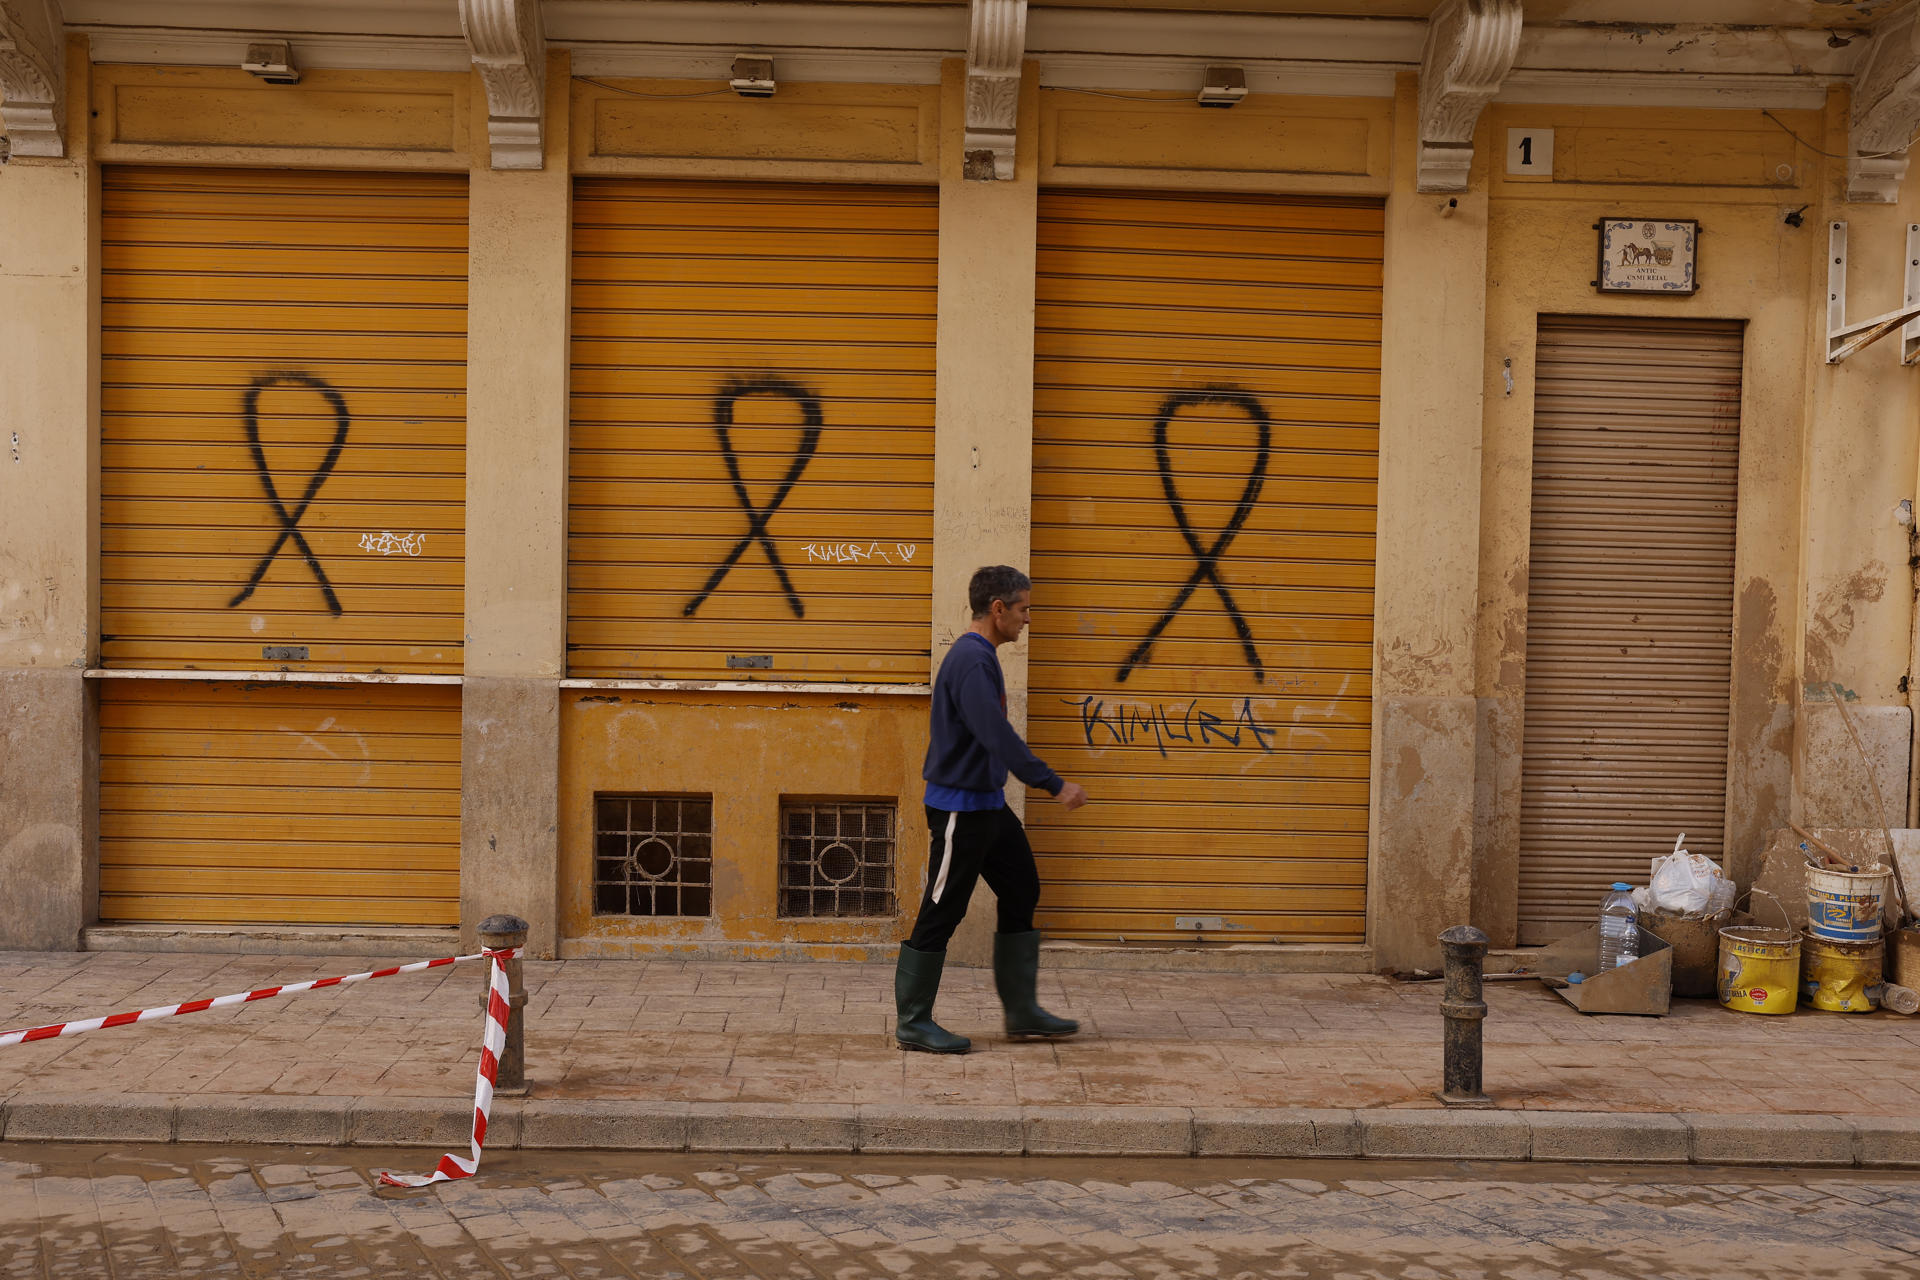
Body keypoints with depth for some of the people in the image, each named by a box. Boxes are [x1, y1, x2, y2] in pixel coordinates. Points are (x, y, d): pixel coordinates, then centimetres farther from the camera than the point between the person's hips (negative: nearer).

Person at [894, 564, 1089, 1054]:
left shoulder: (981, 657, 13)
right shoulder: (971, 661, -20)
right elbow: (998, 736, -29)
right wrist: (1054, 785, -28)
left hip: (988, 805, 11)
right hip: (959, 807, -11)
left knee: (1021, 894, 13)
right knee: (941, 913, -2)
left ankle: (1022, 1012, 20)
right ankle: (912, 1022, 8)